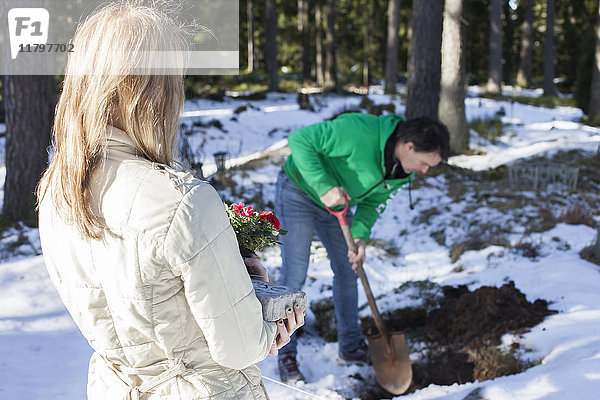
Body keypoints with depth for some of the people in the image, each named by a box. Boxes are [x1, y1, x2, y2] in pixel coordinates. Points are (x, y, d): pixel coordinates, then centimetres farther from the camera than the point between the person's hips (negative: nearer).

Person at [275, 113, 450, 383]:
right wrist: (324, 187, -38)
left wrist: (360, 235, -17)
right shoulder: (360, 132, -36)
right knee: (295, 273, -8)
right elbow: (300, 140, -32)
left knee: (347, 270, 10)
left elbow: (373, 201, -1)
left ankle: (351, 346, 26)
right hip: (299, 191, -7)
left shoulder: (404, 171, -10)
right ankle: (286, 355, 6)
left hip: (334, 203, 7)